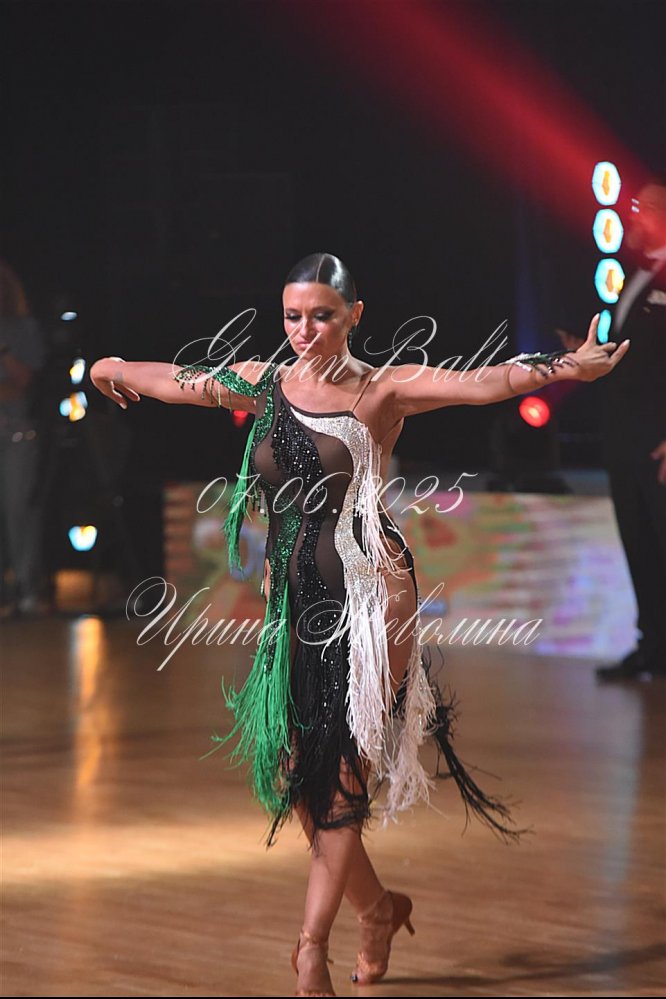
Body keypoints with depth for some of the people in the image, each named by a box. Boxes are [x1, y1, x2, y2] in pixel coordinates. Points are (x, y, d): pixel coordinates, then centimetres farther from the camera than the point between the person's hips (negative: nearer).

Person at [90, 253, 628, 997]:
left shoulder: (382, 392, -6)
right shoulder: (263, 386, 7)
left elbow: (481, 384, -22)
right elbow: (167, 378, 25)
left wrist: (565, 368, -37)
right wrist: (109, 369, 40)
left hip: (365, 594, -5)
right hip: (291, 595, 5)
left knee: (342, 775, -6)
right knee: (296, 774, 6)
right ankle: (377, 909, 28)